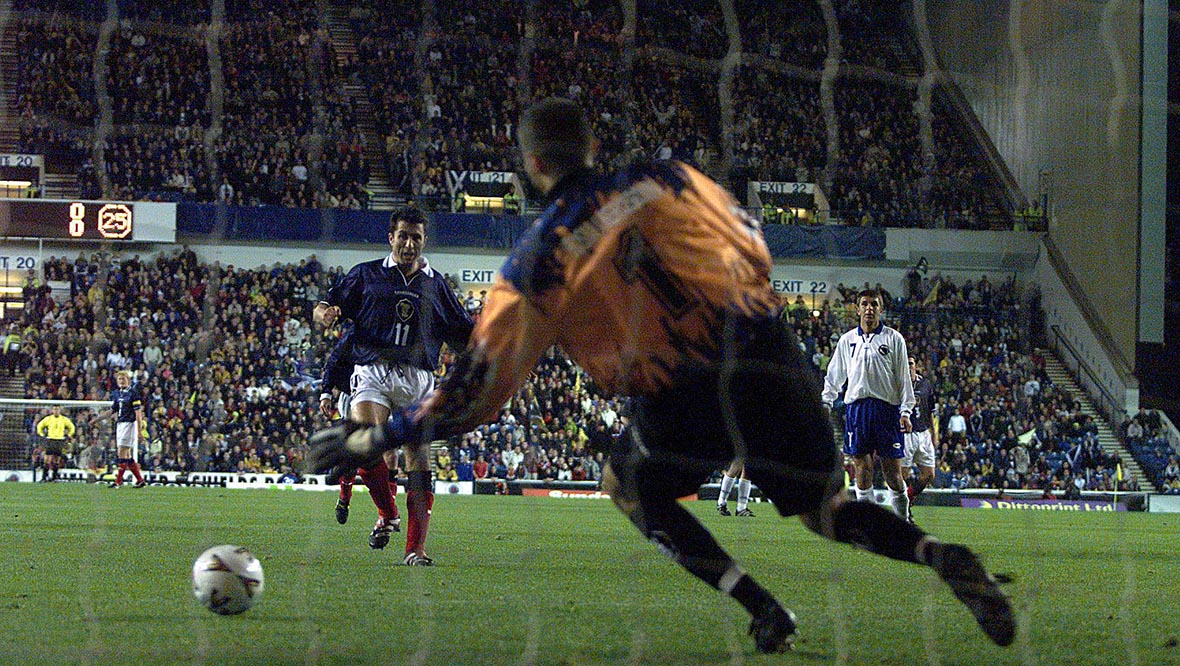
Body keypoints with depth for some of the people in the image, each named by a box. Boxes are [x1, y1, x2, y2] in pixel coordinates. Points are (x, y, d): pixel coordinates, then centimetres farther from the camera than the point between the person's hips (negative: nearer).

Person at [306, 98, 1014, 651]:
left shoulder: (537, 260, 4)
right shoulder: (667, 179, 12)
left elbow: (478, 389, 3)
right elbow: (755, 253, 19)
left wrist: (370, 441, 12)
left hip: (685, 405, -3)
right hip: (767, 351, 3)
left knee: (633, 487, 27)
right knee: (827, 509, 21)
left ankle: (757, 604, 8)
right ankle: (939, 553, -9)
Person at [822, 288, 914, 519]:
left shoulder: (893, 339, 5)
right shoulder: (847, 340, 12)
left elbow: (904, 378, 3)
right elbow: (834, 376, 20)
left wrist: (906, 411, -4)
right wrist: (825, 403, 10)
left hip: (887, 407, -2)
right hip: (856, 407, 2)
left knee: (893, 471, -4)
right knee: (862, 467, -1)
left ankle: (902, 521, 6)